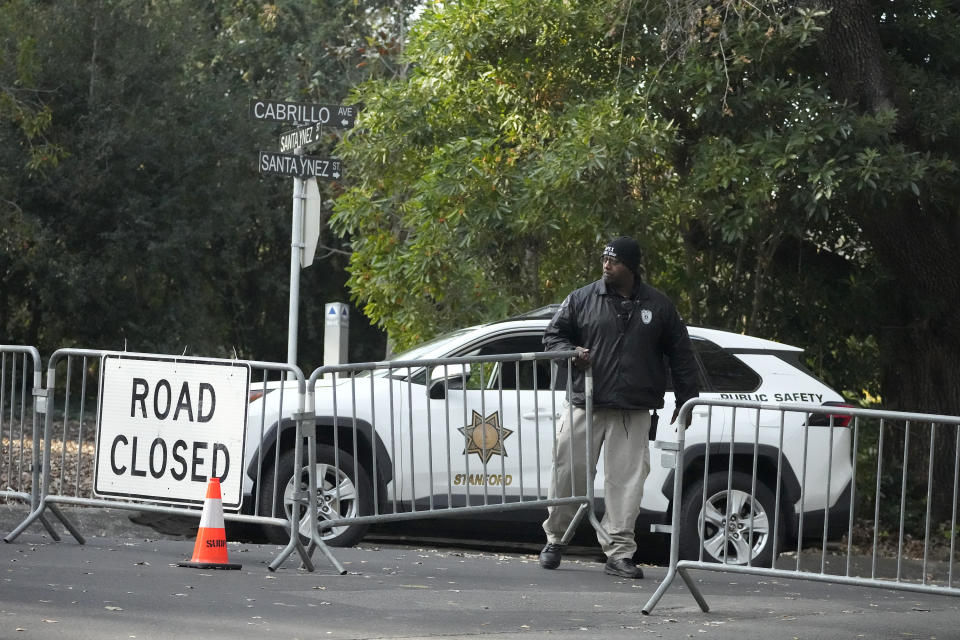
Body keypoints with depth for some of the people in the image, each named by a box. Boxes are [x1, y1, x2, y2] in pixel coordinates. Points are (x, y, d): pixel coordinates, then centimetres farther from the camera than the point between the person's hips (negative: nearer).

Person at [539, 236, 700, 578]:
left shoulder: (658, 306, 8)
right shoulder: (582, 300, 5)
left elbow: (680, 354, 14)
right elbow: (553, 335, 13)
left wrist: (686, 399, 11)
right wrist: (570, 352, -9)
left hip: (633, 413, 0)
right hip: (585, 408, 0)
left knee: (626, 480, -4)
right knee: (569, 472, -1)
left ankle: (619, 552, -1)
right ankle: (555, 539, 16)